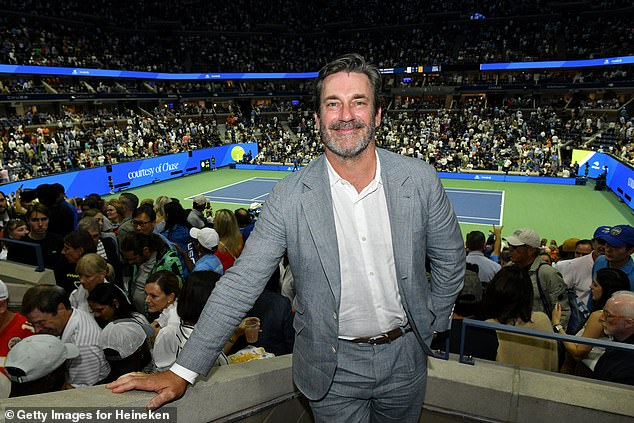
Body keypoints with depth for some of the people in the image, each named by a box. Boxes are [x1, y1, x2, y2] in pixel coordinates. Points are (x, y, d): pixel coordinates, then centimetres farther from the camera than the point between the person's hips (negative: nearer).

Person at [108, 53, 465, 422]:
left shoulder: (420, 179, -12)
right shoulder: (290, 197, -17)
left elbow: (450, 260, 2)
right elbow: (242, 283, -15)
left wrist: (432, 324, 8)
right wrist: (184, 371, -15)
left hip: (405, 357, 3)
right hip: (334, 368, -2)